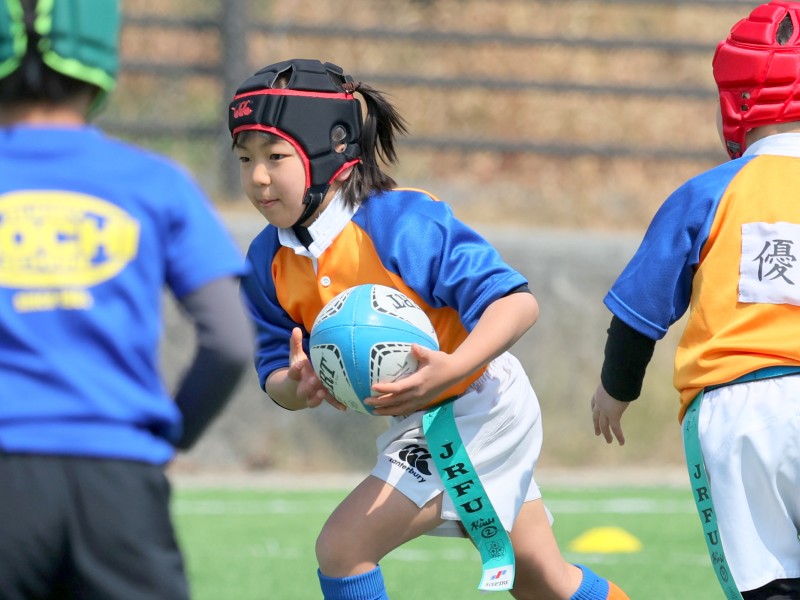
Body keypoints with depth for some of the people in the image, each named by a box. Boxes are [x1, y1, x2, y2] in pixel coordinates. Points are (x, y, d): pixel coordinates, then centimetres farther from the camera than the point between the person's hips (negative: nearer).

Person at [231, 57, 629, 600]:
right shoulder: (269, 261, -7)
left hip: (474, 410, -8)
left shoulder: (403, 224, -28)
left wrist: (452, 368, -46)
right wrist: (297, 387, -29)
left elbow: (518, 302, -30)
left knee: (342, 547, -18)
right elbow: (275, 370, -3)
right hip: (413, 425, 8)